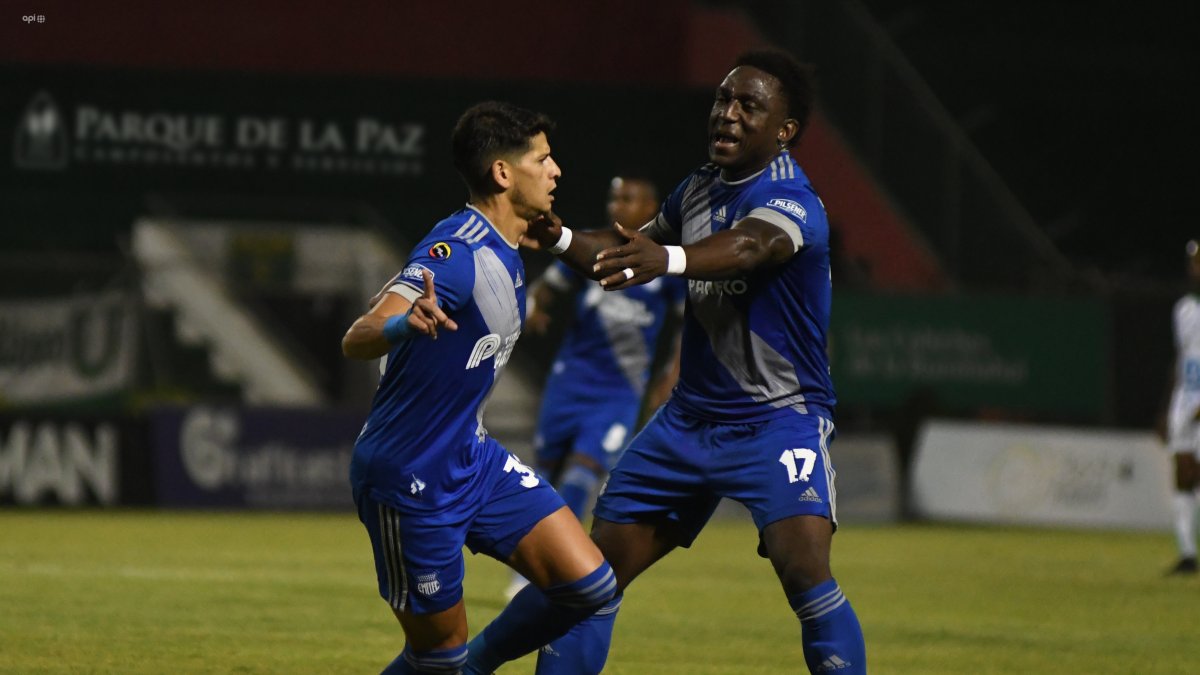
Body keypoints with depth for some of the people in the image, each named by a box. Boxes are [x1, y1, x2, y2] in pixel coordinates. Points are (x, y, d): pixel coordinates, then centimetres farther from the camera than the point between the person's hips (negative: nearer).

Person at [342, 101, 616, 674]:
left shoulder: (505, 250, 4)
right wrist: (406, 325, -59)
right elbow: (356, 340, -37)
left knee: (588, 584, -4)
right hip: (409, 479, -8)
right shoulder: (455, 252, -25)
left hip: (474, 458, 9)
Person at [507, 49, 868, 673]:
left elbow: (747, 247, -41)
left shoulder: (790, 201, -18)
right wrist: (560, 240, -3)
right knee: (598, 566, 5)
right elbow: (627, 254, 18)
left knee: (804, 566, -27)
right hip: (691, 417, 7)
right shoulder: (700, 189, 7)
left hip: (779, 418, -7)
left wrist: (667, 259, -61)